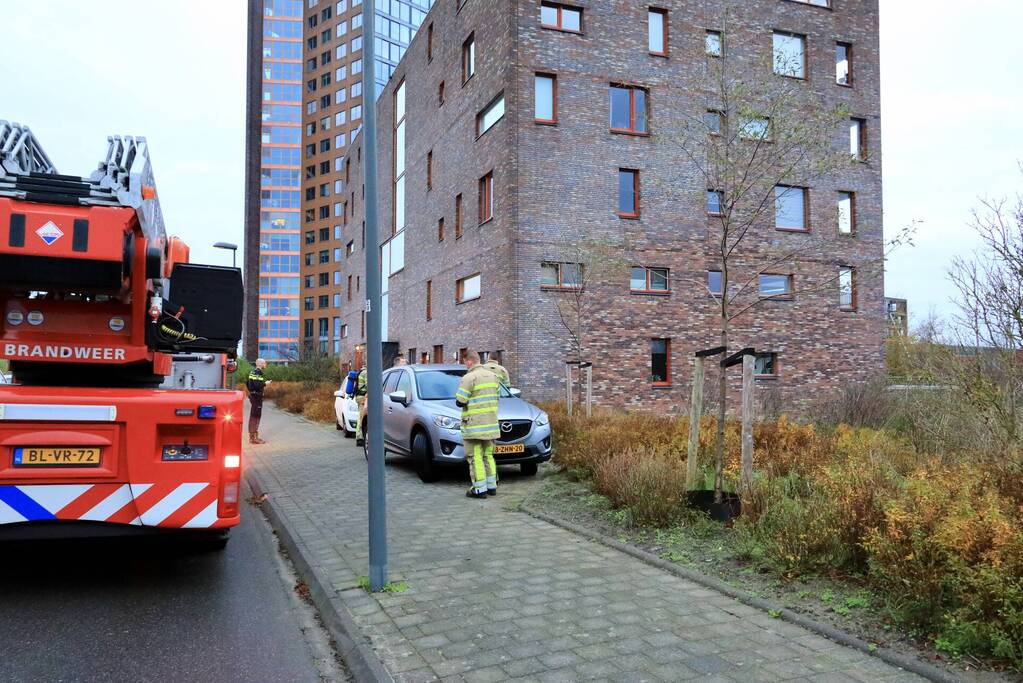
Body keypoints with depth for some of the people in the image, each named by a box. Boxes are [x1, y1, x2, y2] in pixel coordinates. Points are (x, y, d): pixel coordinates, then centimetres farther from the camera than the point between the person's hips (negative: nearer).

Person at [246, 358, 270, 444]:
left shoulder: (253, 372, 15)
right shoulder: (258, 372, -17)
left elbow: (247, 383, 22)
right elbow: (257, 385, -27)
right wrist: (265, 383, -13)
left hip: (253, 395, 10)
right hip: (257, 396, -10)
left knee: (253, 416, 15)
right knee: (255, 416, -7)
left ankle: (252, 436, 22)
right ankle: (253, 437, -6)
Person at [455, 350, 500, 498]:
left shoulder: (469, 378, -13)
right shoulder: (492, 376, 11)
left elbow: (460, 402, -15)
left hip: (474, 425, -7)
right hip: (491, 424, 7)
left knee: (475, 457, -2)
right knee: (488, 455, 17)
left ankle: (480, 489, -2)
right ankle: (491, 486, 21)